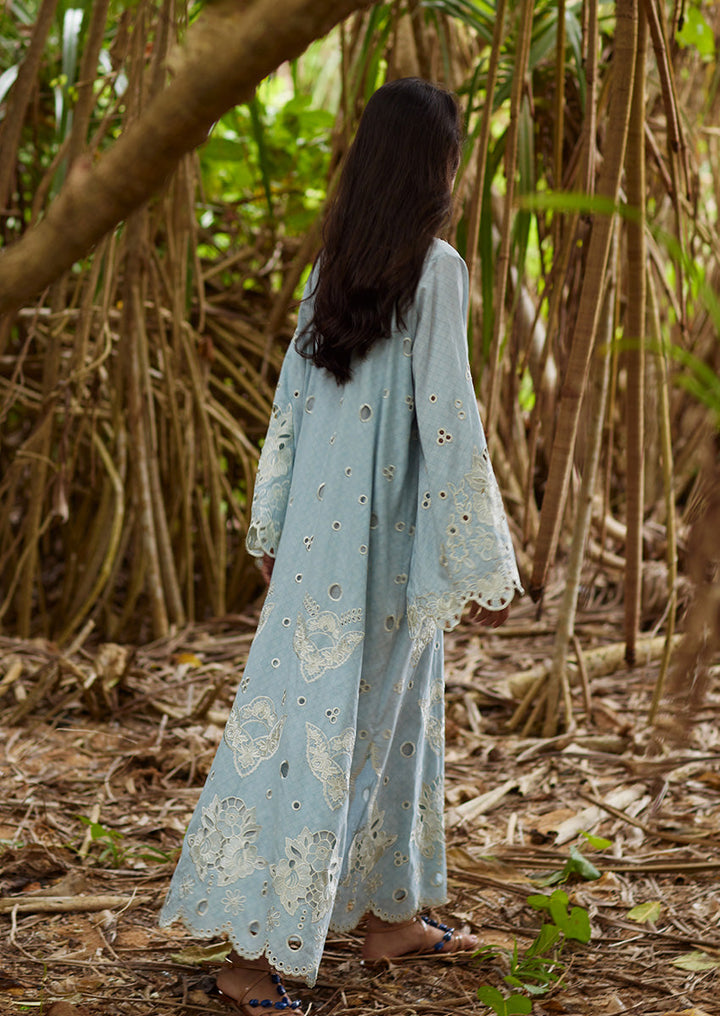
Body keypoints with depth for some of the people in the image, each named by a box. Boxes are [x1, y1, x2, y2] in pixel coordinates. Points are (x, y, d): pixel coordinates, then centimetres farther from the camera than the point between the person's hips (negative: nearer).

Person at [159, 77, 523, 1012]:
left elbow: (291, 402, 9)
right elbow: (449, 427, -18)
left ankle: (394, 916, 33)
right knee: (327, 728, -1)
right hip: (387, 540, -7)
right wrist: (487, 568, -11)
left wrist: (274, 529, 17)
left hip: (323, 525, 7)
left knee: (399, 716, 19)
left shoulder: (336, 263, 5)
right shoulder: (436, 271, -16)